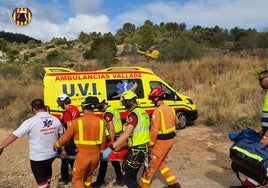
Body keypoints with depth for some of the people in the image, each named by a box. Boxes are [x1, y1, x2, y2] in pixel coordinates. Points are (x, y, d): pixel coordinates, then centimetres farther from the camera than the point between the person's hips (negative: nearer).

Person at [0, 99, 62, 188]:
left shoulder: (30, 122, -18)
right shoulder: (56, 120, -4)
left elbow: (14, 135, -11)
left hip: (37, 158, -5)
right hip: (52, 154, 5)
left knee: (41, 181, 13)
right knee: (47, 170, 31)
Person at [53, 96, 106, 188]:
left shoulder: (76, 122, -15)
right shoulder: (101, 121, -6)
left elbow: (66, 137, -1)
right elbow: (103, 140, 3)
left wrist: (56, 144, 18)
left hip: (83, 155, -4)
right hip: (96, 155, 4)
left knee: (77, 179, 16)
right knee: (88, 175, 27)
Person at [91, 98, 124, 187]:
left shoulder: (107, 113, -18)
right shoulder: (114, 109, 11)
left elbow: (111, 128, -24)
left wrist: (112, 142, -21)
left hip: (111, 138, -9)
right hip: (117, 137, 9)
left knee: (104, 159, 2)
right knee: (114, 159, 17)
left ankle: (100, 181, 14)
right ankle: (119, 179, 23)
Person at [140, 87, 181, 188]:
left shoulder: (158, 111, -21)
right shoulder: (170, 109, 5)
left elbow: (154, 130, -24)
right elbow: (176, 122, 22)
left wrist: (151, 143, -13)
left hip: (161, 141, -8)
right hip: (170, 139, 8)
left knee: (152, 164, 8)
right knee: (160, 162, 23)